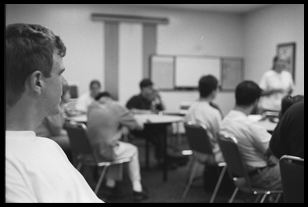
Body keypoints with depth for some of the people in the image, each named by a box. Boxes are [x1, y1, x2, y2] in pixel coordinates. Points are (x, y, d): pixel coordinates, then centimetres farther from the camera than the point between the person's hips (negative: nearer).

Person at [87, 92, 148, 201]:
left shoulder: (91, 107, 6)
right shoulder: (117, 108, -7)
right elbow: (134, 124, 1)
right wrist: (139, 125, 23)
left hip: (91, 151, 5)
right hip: (107, 152, -5)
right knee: (133, 150, 21)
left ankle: (110, 183, 36)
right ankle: (137, 189, 22)